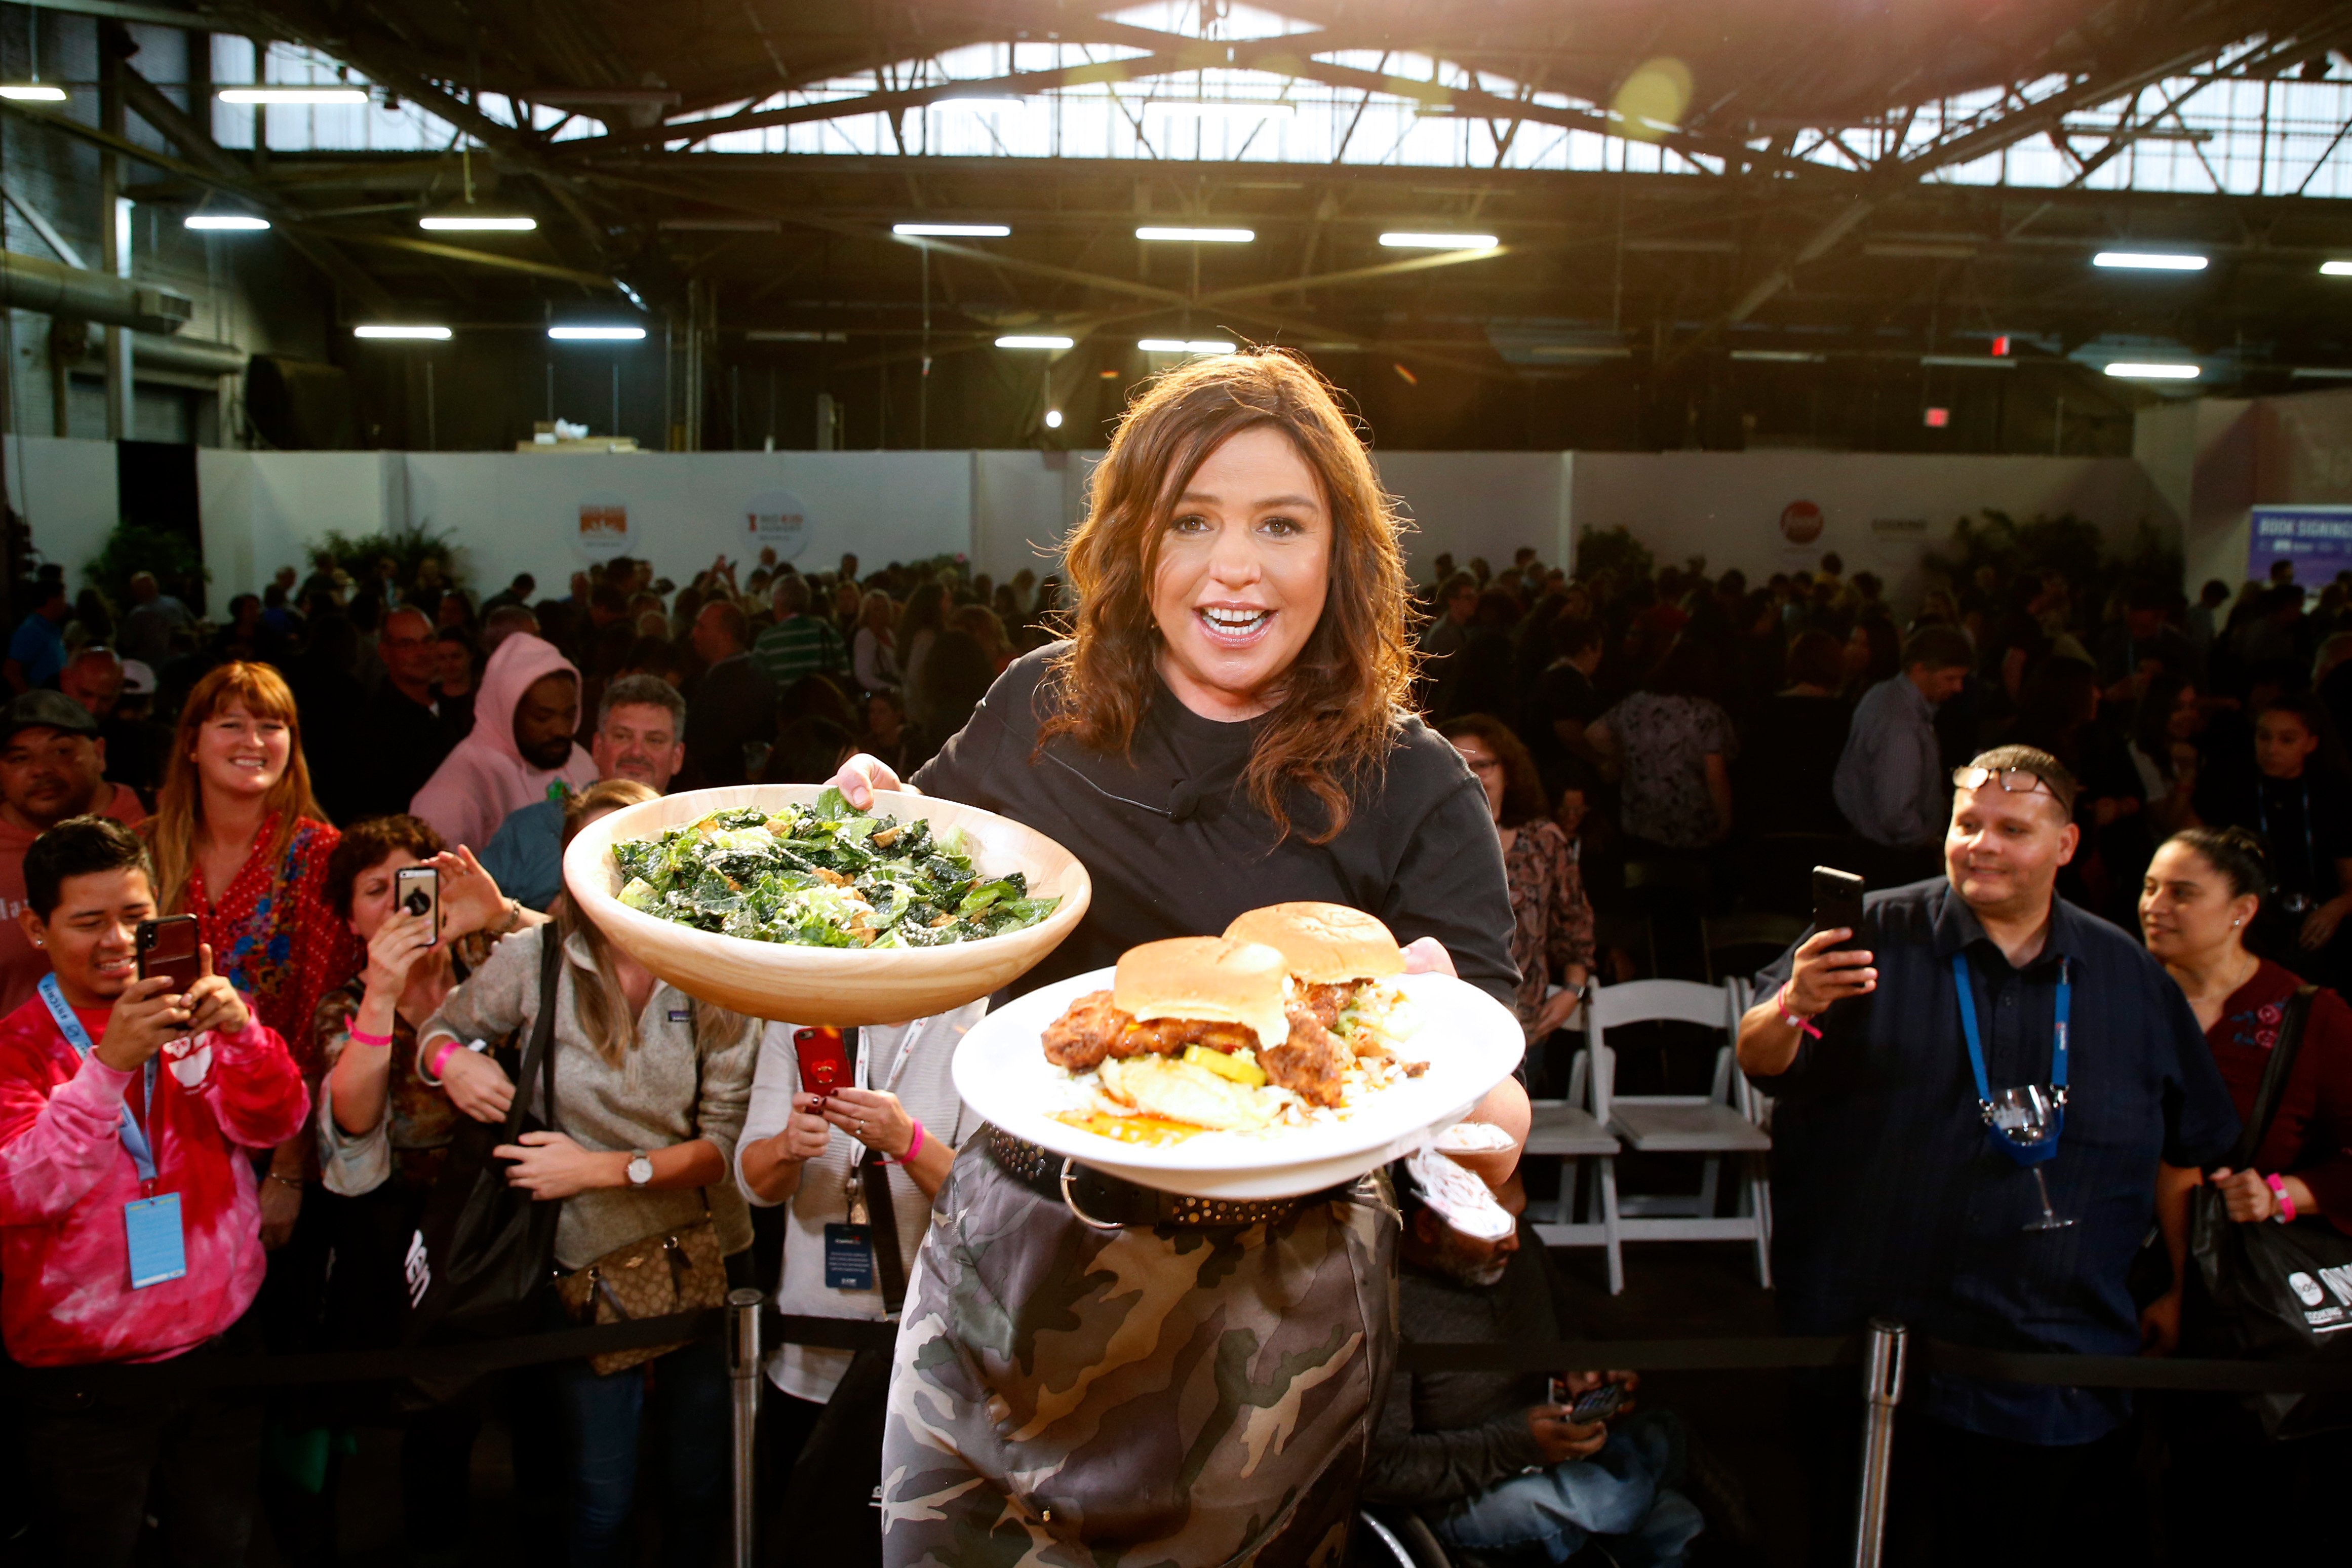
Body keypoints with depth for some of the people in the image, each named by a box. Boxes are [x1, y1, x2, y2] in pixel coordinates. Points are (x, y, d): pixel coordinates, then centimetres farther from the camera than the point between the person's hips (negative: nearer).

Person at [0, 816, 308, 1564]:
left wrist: (242, 1033, -30)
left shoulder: (194, 1019, 0)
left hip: (217, 1354, 3)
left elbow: (274, 1124, -11)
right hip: (83, 1387, -2)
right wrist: (109, 1064, -35)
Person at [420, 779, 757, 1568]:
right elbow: (438, 1028, 10)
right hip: (586, 1264, 0)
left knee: (703, 1486, 17)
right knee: (603, 1499, 10)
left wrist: (606, 1168, -17)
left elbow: (730, 1138, -9)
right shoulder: (534, 957, -7)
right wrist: (451, 1059, -12)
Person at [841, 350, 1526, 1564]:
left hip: (1266, 1302, -3)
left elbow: (1495, 1115, -12)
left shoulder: (1413, 792, -11)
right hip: (1007, 1257, 3)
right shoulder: (1043, 710, -3)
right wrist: (874, 816, -8)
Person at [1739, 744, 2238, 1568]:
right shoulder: (1875, 935, -1)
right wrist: (1796, 1006, -28)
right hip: (1877, 1343, -2)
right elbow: (1758, 1063, -8)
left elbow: (2184, 1150, 18)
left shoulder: (2129, 975, 10)